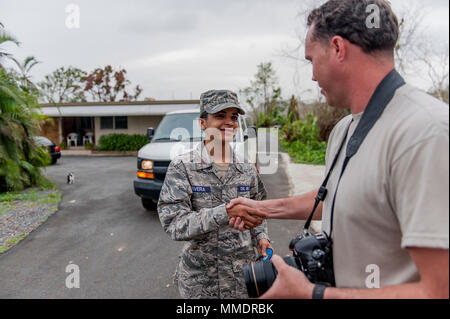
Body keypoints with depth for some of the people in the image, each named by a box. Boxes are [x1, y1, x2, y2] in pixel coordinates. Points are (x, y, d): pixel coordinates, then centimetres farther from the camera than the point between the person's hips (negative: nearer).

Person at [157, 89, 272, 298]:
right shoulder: (182, 167, -12)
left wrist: (261, 237, -5)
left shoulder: (247, 169, 0)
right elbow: (174, 224, -22)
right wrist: (225, 213, -34)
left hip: (244, 274, 3)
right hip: (200, 280, -3)